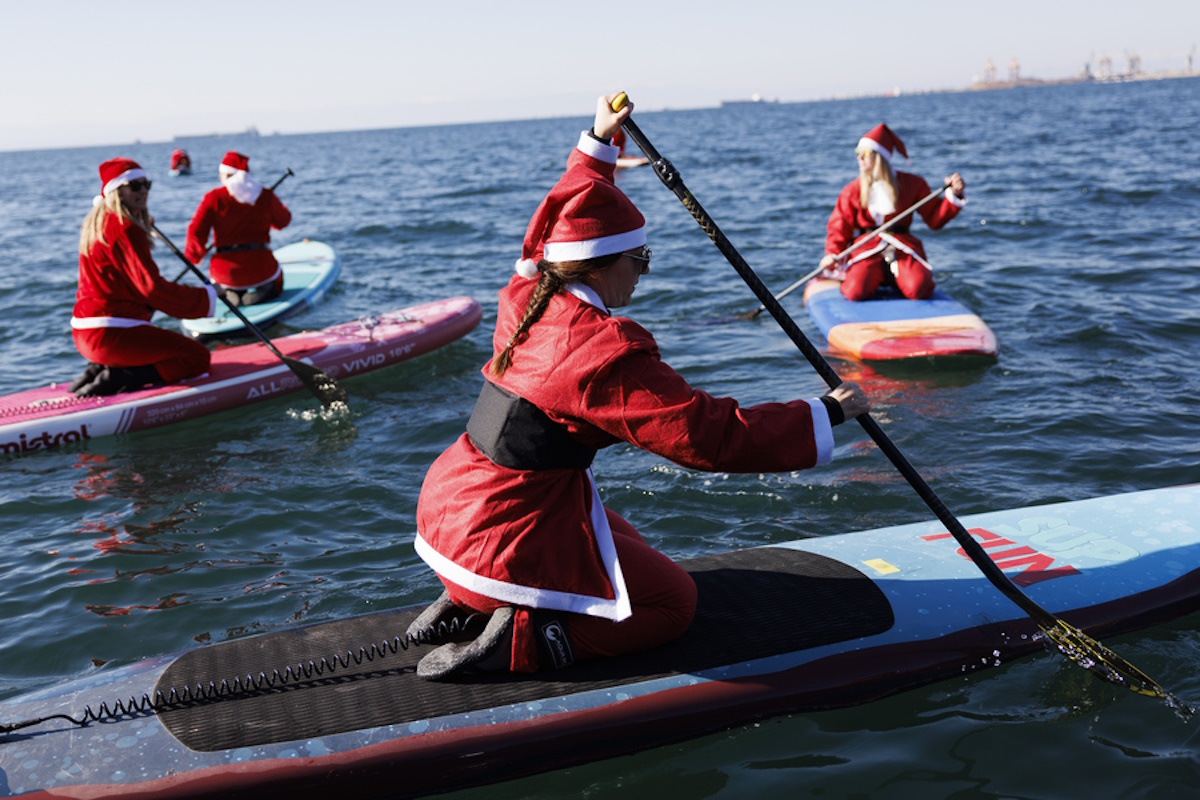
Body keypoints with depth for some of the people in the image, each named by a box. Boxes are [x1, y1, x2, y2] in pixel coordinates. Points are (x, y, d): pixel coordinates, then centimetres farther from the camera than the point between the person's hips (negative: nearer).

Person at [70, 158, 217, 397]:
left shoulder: (96, 223, 14)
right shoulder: (124, 229, -15)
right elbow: (152, 287, -20)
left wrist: (143, 227, 28)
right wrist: (204, 298, -11)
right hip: (111, 334, -10)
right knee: (197, 356, -3)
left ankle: (99, 369, 9)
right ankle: (116, 378, -13)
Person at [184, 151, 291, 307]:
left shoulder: (213, 198, -5)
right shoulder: (266, 196, -1)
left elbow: (196, 232, -7)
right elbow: (282, 221, 16)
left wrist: (193, 256, 12)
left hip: (225, 272, 1)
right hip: (261, 268, -1)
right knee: (276, 278, 34)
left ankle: (230, 293, 1)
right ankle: (263, 290, -2)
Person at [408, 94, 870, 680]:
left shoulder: (525, 298, 1)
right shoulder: (608, 355, -23)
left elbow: (559, 224, 23)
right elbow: (714, 437, -23)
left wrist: (598, 140, 33)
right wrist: (828, 412, -12)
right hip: (507, 543, -8)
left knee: (624, 544, 30)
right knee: (672, 600, 9)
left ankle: (466, 604, 17)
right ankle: (522, 638, -8)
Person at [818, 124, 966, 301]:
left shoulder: (912, 184, 8)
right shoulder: (852, 191, 8)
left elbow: (935, 218, 9)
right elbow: (839, 227, 7)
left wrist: (954, 194, -6)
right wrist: (832, 254, -11)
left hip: (903, 248, 1)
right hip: (866, 249, 0)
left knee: (918, 290, -28)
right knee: (855, 292, -30)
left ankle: (897, 276, 8)